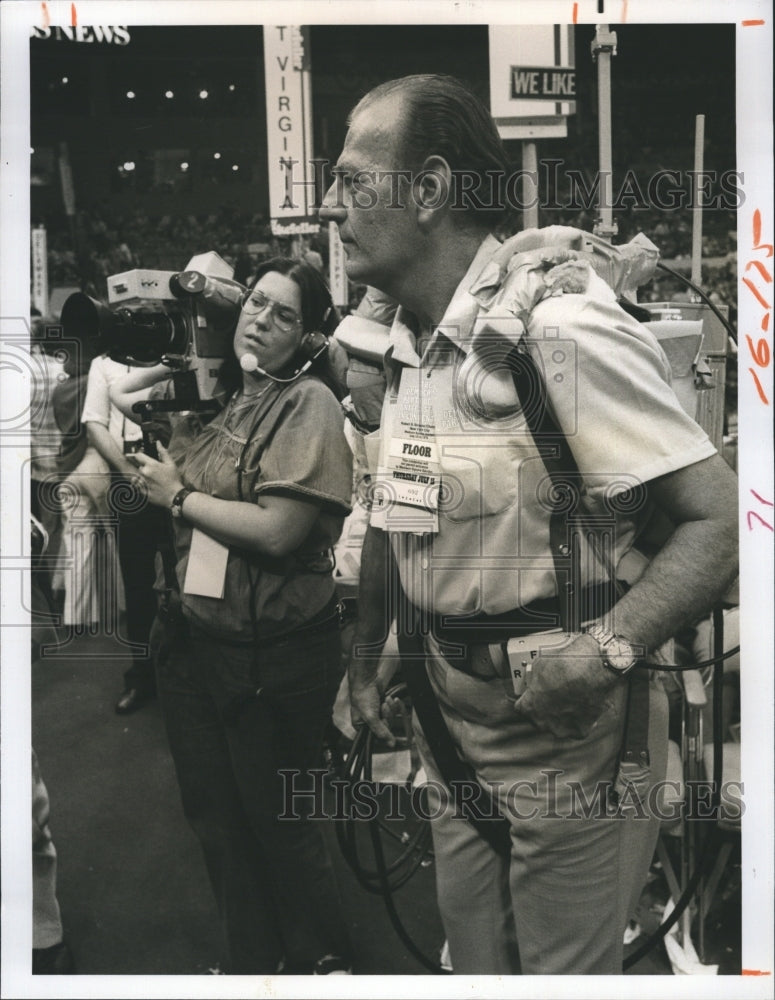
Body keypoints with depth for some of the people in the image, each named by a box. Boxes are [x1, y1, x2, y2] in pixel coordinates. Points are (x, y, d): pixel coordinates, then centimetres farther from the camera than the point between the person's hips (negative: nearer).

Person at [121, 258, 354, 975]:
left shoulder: (310, 402, -13)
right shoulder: (221, 398, 9)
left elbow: (280, 531, -23)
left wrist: (180, 496, -12)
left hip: (273, 652, -7)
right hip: (194, 637, 8)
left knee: (277, 821, 9)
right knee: (214, 814, 19)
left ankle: (321, 961, 35)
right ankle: (250, 960, 42)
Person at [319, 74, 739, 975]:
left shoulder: (558, 326, -23)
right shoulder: (407, 342, 4)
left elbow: (719, 518, -24)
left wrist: (607, 651, -36)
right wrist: (364, 658, 12)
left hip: (565, 731, -7)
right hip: (451, 719, 8)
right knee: (474, 958, 24)